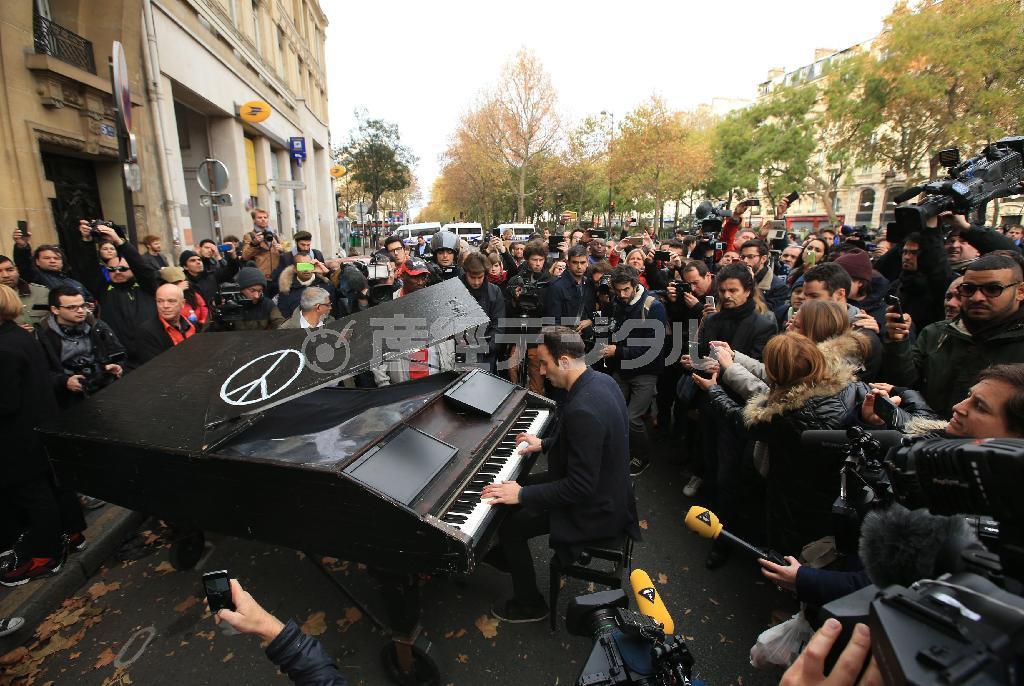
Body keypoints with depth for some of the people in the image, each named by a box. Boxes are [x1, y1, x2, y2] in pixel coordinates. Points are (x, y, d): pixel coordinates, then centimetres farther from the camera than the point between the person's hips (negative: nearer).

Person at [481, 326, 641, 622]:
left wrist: (522, 495, -24)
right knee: (521, 486, 19)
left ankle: (529, 604, 22)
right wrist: (545, 444, 16)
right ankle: (506, 556, 41)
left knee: (509, 527, 0)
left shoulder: (582, 410, -35)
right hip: (607, 488, 10)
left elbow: (581, 487, -31)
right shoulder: (600, 379, -4)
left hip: (596, 510, -9)